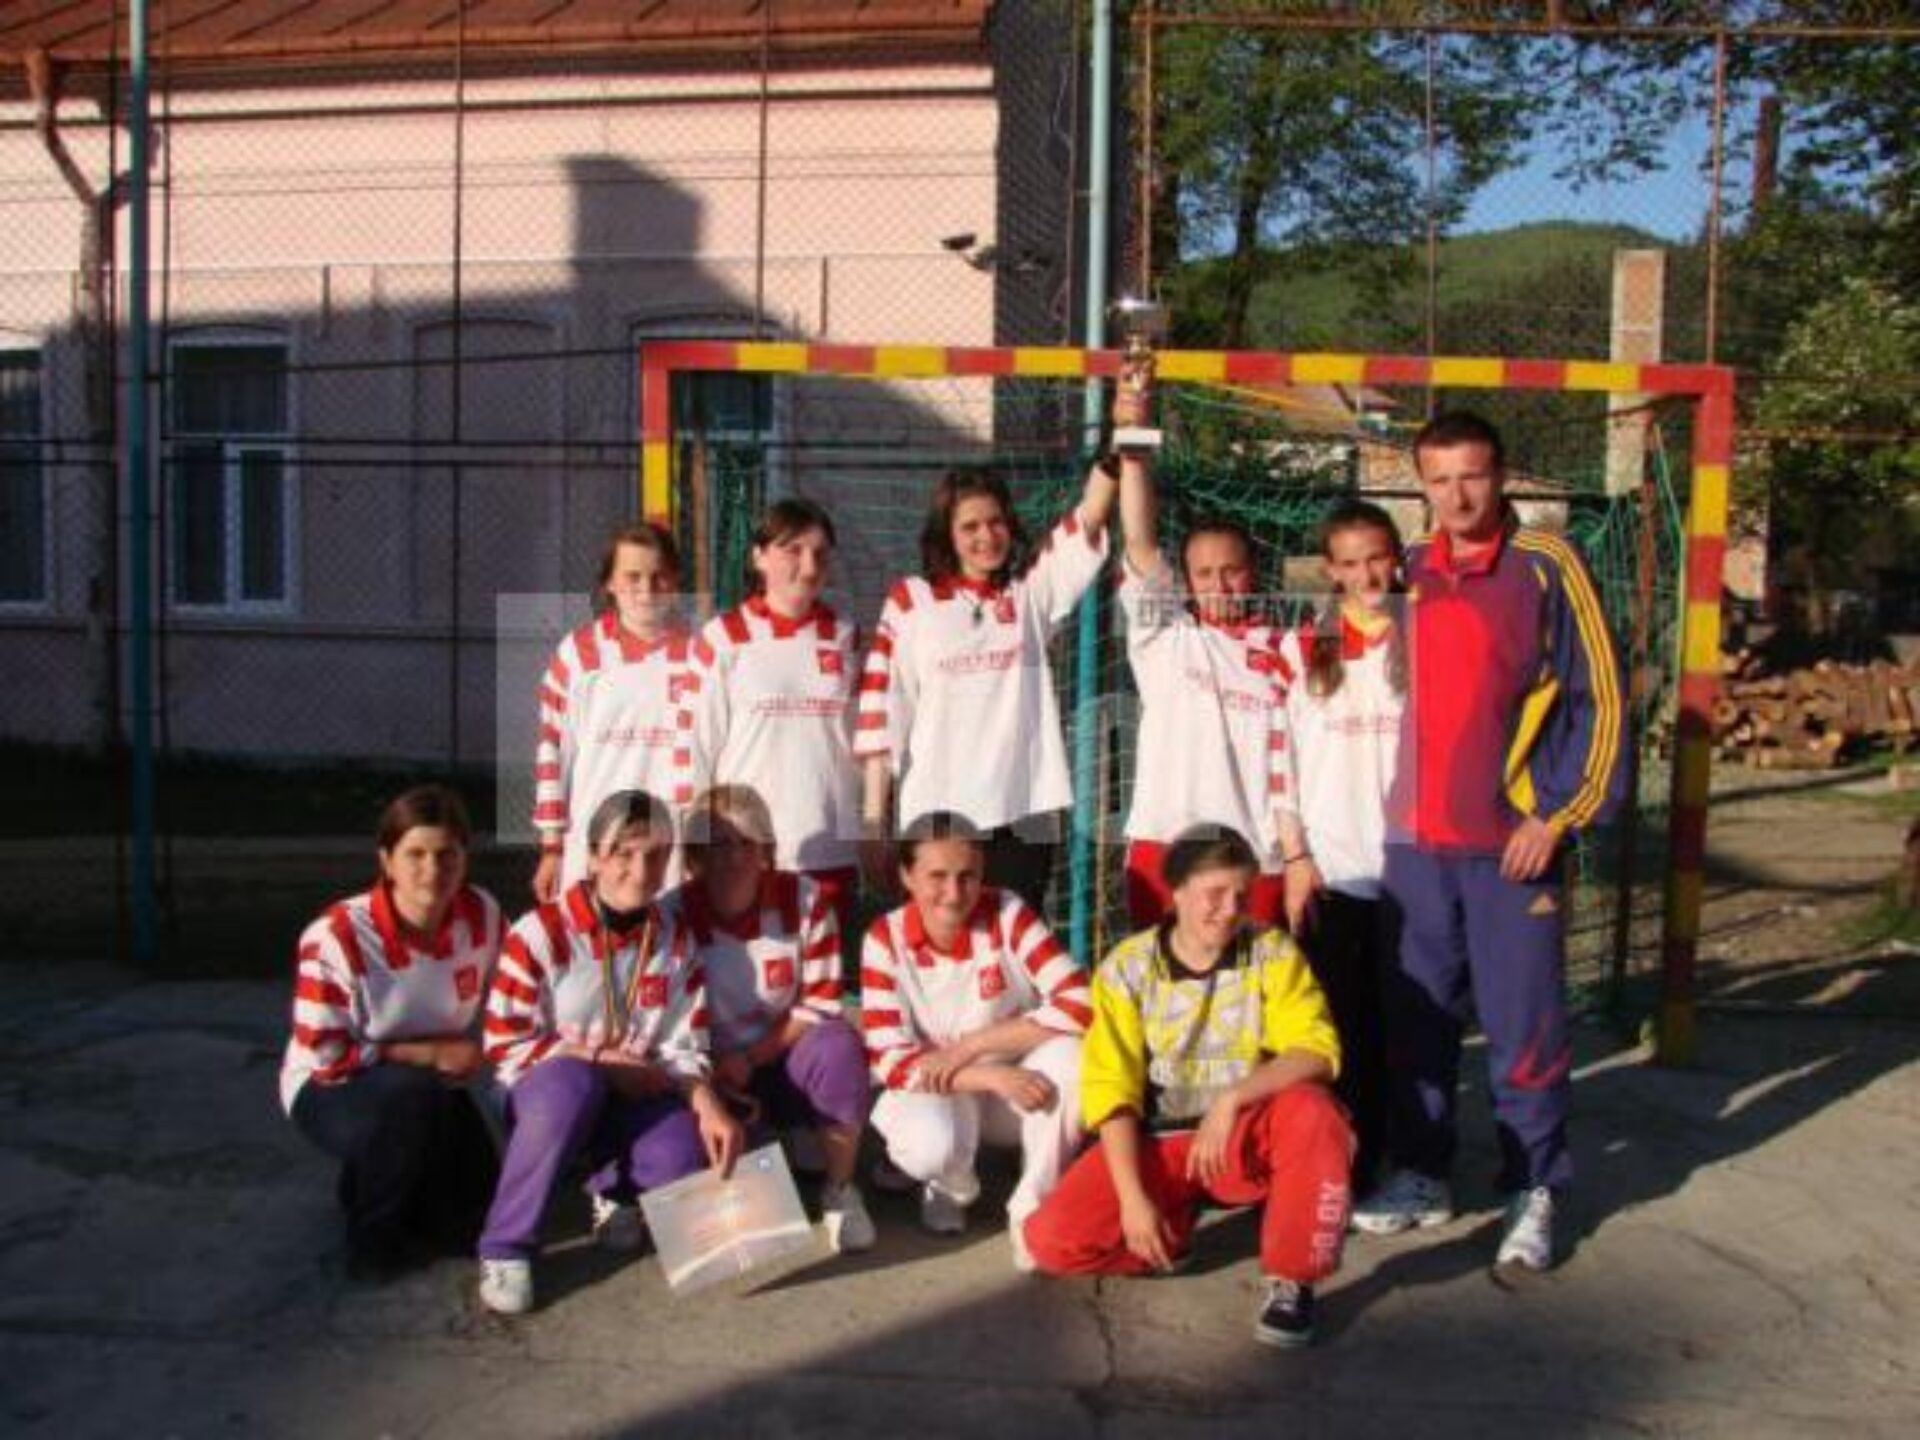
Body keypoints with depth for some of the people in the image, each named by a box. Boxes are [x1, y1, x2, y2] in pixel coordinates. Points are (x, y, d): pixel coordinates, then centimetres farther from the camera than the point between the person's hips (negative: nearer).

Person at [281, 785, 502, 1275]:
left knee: (464, 1218, -9)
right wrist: (431, 1054, -20)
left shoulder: (482, 915, -13)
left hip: (432, 1088, 5)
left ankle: (375, 1180, 23)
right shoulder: (336, 938, -27)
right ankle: (374, 1232, -10)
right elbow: (324, 1057, -22)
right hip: (331, 1088, -4)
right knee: (415, 1095, -36)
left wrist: (467, 1058, -10)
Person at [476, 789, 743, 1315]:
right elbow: (504, 1044, -12)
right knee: (573, 1081, -39)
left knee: (682, 1159, -27)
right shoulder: (540, 933, -12)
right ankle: (504, 1248, -23)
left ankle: (613, 1188, 12)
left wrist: (708, 1105, -22)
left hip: (633, 1096, 3)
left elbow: (684, 1050, -1)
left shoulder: (675, 945, 2)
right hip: (544, 1092, -3)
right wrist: (600, 1061, -18)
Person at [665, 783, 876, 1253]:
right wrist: (711, 1086, -23)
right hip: (713, 1074, 0)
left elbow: (822, 1005, -9)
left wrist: (750, 1058, -19)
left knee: (838, 1046, -33)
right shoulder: (674, 915, -12)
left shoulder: (804, 899, -10)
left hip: (788, 1061, 0)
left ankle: (840, 1190, -11)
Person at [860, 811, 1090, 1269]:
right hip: (933, 1092, -1)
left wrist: (971, 1045, -25)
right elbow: (889, 1061, -20)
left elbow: (1079, 1005, -24)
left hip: (1019, 1087, 1)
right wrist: (994, 1077, -32)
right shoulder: (885, 939, -15)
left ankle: (1033, 1205, -10)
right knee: (930, 1143, -35)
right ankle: (952, 1188, 5)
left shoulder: (1009, 915, -15)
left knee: (1069, 1055, -31)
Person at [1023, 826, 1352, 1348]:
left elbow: (1316, 1051, -20)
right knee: (1052, 1239, -18)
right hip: (1158, 1142, 1)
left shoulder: (1272, 954, -8)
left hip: (1246, 1138, -1)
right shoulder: (1126, 968, -9)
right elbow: (1112, 1090, -10)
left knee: (1312, 1112, -34)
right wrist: (1132, 1197, -18)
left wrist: (1231, 1099, -33)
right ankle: (1171, 1231, 10)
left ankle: (1292, 1280, -16)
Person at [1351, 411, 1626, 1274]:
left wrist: (1557, 815, -10)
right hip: (1415, 838, 4)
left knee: (1523, 1024, 2)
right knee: (1417, 1017, 11)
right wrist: (1392, 806, 11)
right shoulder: (1409, 573, 9)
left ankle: (1532, 1194, 16)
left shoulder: (1547, 566, -4)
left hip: (1514, 839, -4)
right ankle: (1421, 1176, 25)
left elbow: (1597, 700, -5)